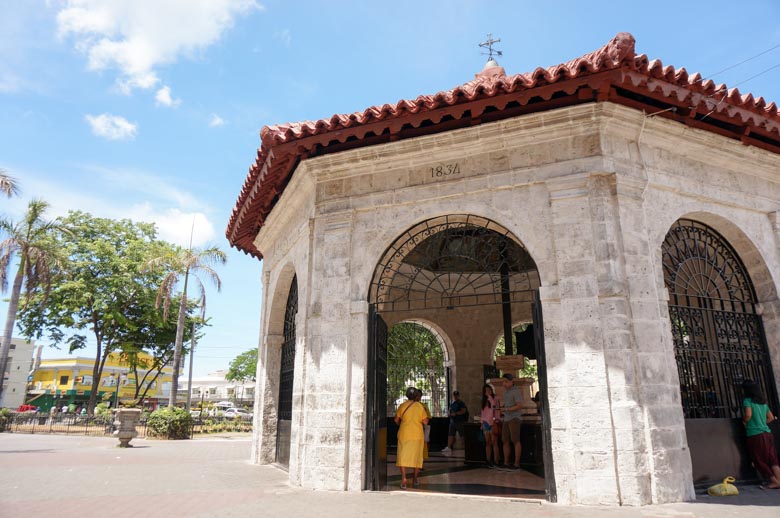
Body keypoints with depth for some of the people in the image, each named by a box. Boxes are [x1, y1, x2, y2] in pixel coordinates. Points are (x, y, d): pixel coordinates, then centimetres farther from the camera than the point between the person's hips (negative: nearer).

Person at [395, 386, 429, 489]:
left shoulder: (402, 406, -3)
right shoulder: (420, 406, -4)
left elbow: (396, 420, 4)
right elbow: (425, 422, -4)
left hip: (404, 434, -1)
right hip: (417, 435, 1)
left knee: (403, 456, 1)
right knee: (416, 456, 14)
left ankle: (404, 478, -15)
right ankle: (415, 479, 24)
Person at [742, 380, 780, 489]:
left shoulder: (747, 401, -8)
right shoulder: (763, 402, 14)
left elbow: (748, 415, -22)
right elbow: (771, 418, 18)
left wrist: (744, 422, -3)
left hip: (755, 435, -7)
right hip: (767, 433, 7)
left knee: (759, 460, 3)